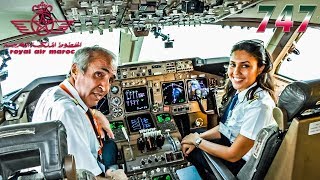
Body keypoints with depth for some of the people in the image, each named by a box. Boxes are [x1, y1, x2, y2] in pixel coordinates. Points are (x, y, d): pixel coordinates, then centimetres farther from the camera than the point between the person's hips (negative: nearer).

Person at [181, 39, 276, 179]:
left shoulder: (259, 105, -32)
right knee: (187, 146, 8)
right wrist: (198, 137, -5)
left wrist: (197, 140, -14)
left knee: (191, 150, 2)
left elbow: (233, 154, -25)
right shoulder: (240, 90, -8)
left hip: (242, 163, -7)